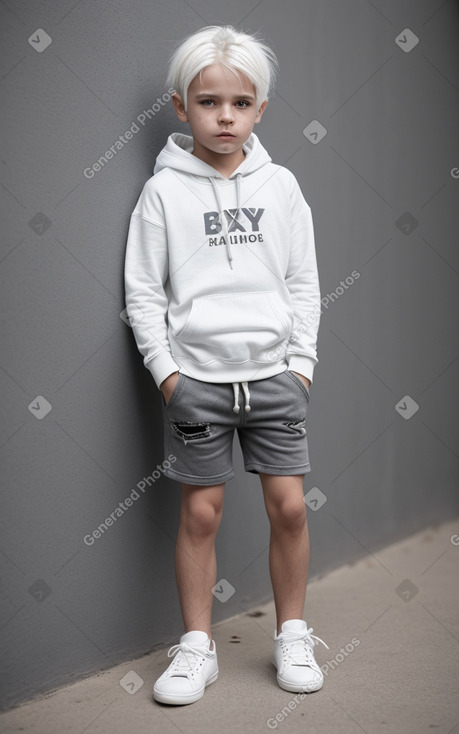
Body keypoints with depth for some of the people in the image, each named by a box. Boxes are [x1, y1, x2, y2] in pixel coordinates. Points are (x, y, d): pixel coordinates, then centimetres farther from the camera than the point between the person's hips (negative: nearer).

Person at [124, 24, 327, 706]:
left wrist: (302, 363, 1)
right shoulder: (164, 190, -2)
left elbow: (304, 282, 7)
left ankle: (293, 635, 23)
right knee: (200, 512, 5)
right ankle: (197, 648, 21)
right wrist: (166, 372, -7)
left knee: (288, 505, 3)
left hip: (274, 373, 2)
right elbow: (142, 291, -1)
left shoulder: (280, 185, 4)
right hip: (197, 379, -1)